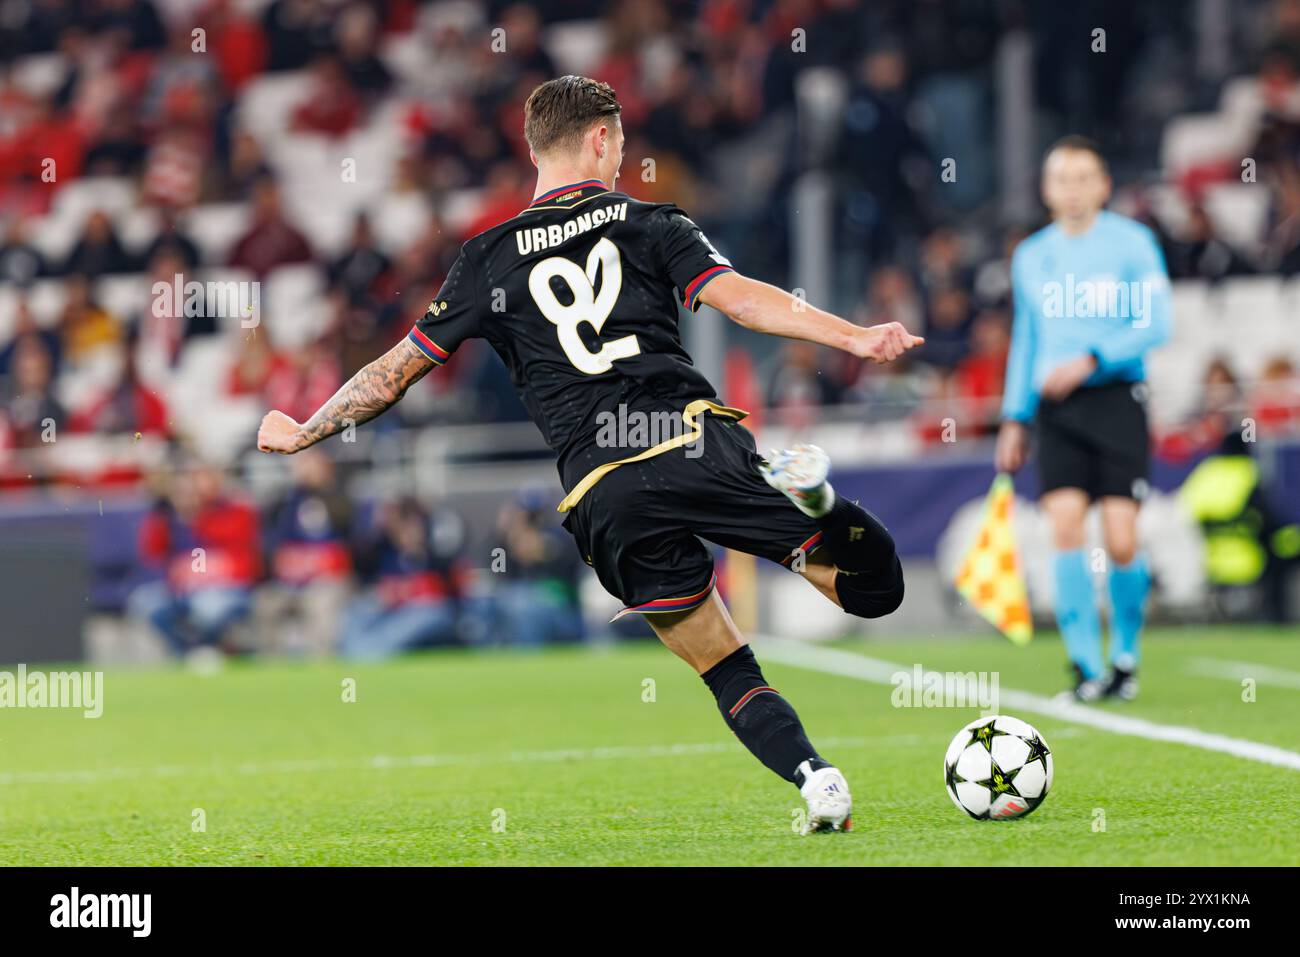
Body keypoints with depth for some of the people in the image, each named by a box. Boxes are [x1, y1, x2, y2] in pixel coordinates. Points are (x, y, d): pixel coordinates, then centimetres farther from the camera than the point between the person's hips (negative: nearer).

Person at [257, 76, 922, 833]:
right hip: (696, 444, -2)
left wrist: (302, 432, 32)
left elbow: (394, 372, 19)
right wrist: (853, 338, -9)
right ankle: (800, 489, -30)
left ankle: (814, 776, -12)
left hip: (603, 495, 2)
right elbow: (741, 299, -4)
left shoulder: (488, 260, 16)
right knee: (874, 584, -1)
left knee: (729, 673, 13)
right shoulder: (649, 223, 12)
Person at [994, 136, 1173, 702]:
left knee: (1121, 539, -10)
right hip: (1055, 407, 3)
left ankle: (1125, 656, 13)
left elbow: (1156, 324, -6)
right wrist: (1015, 418, 17)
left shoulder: (1131, 242, 1)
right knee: (1064, 524, -13)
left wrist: (1091, 361, -15)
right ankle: (1086, 666, -9)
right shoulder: (1030, 256, 14)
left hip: (1116, 400, -3)